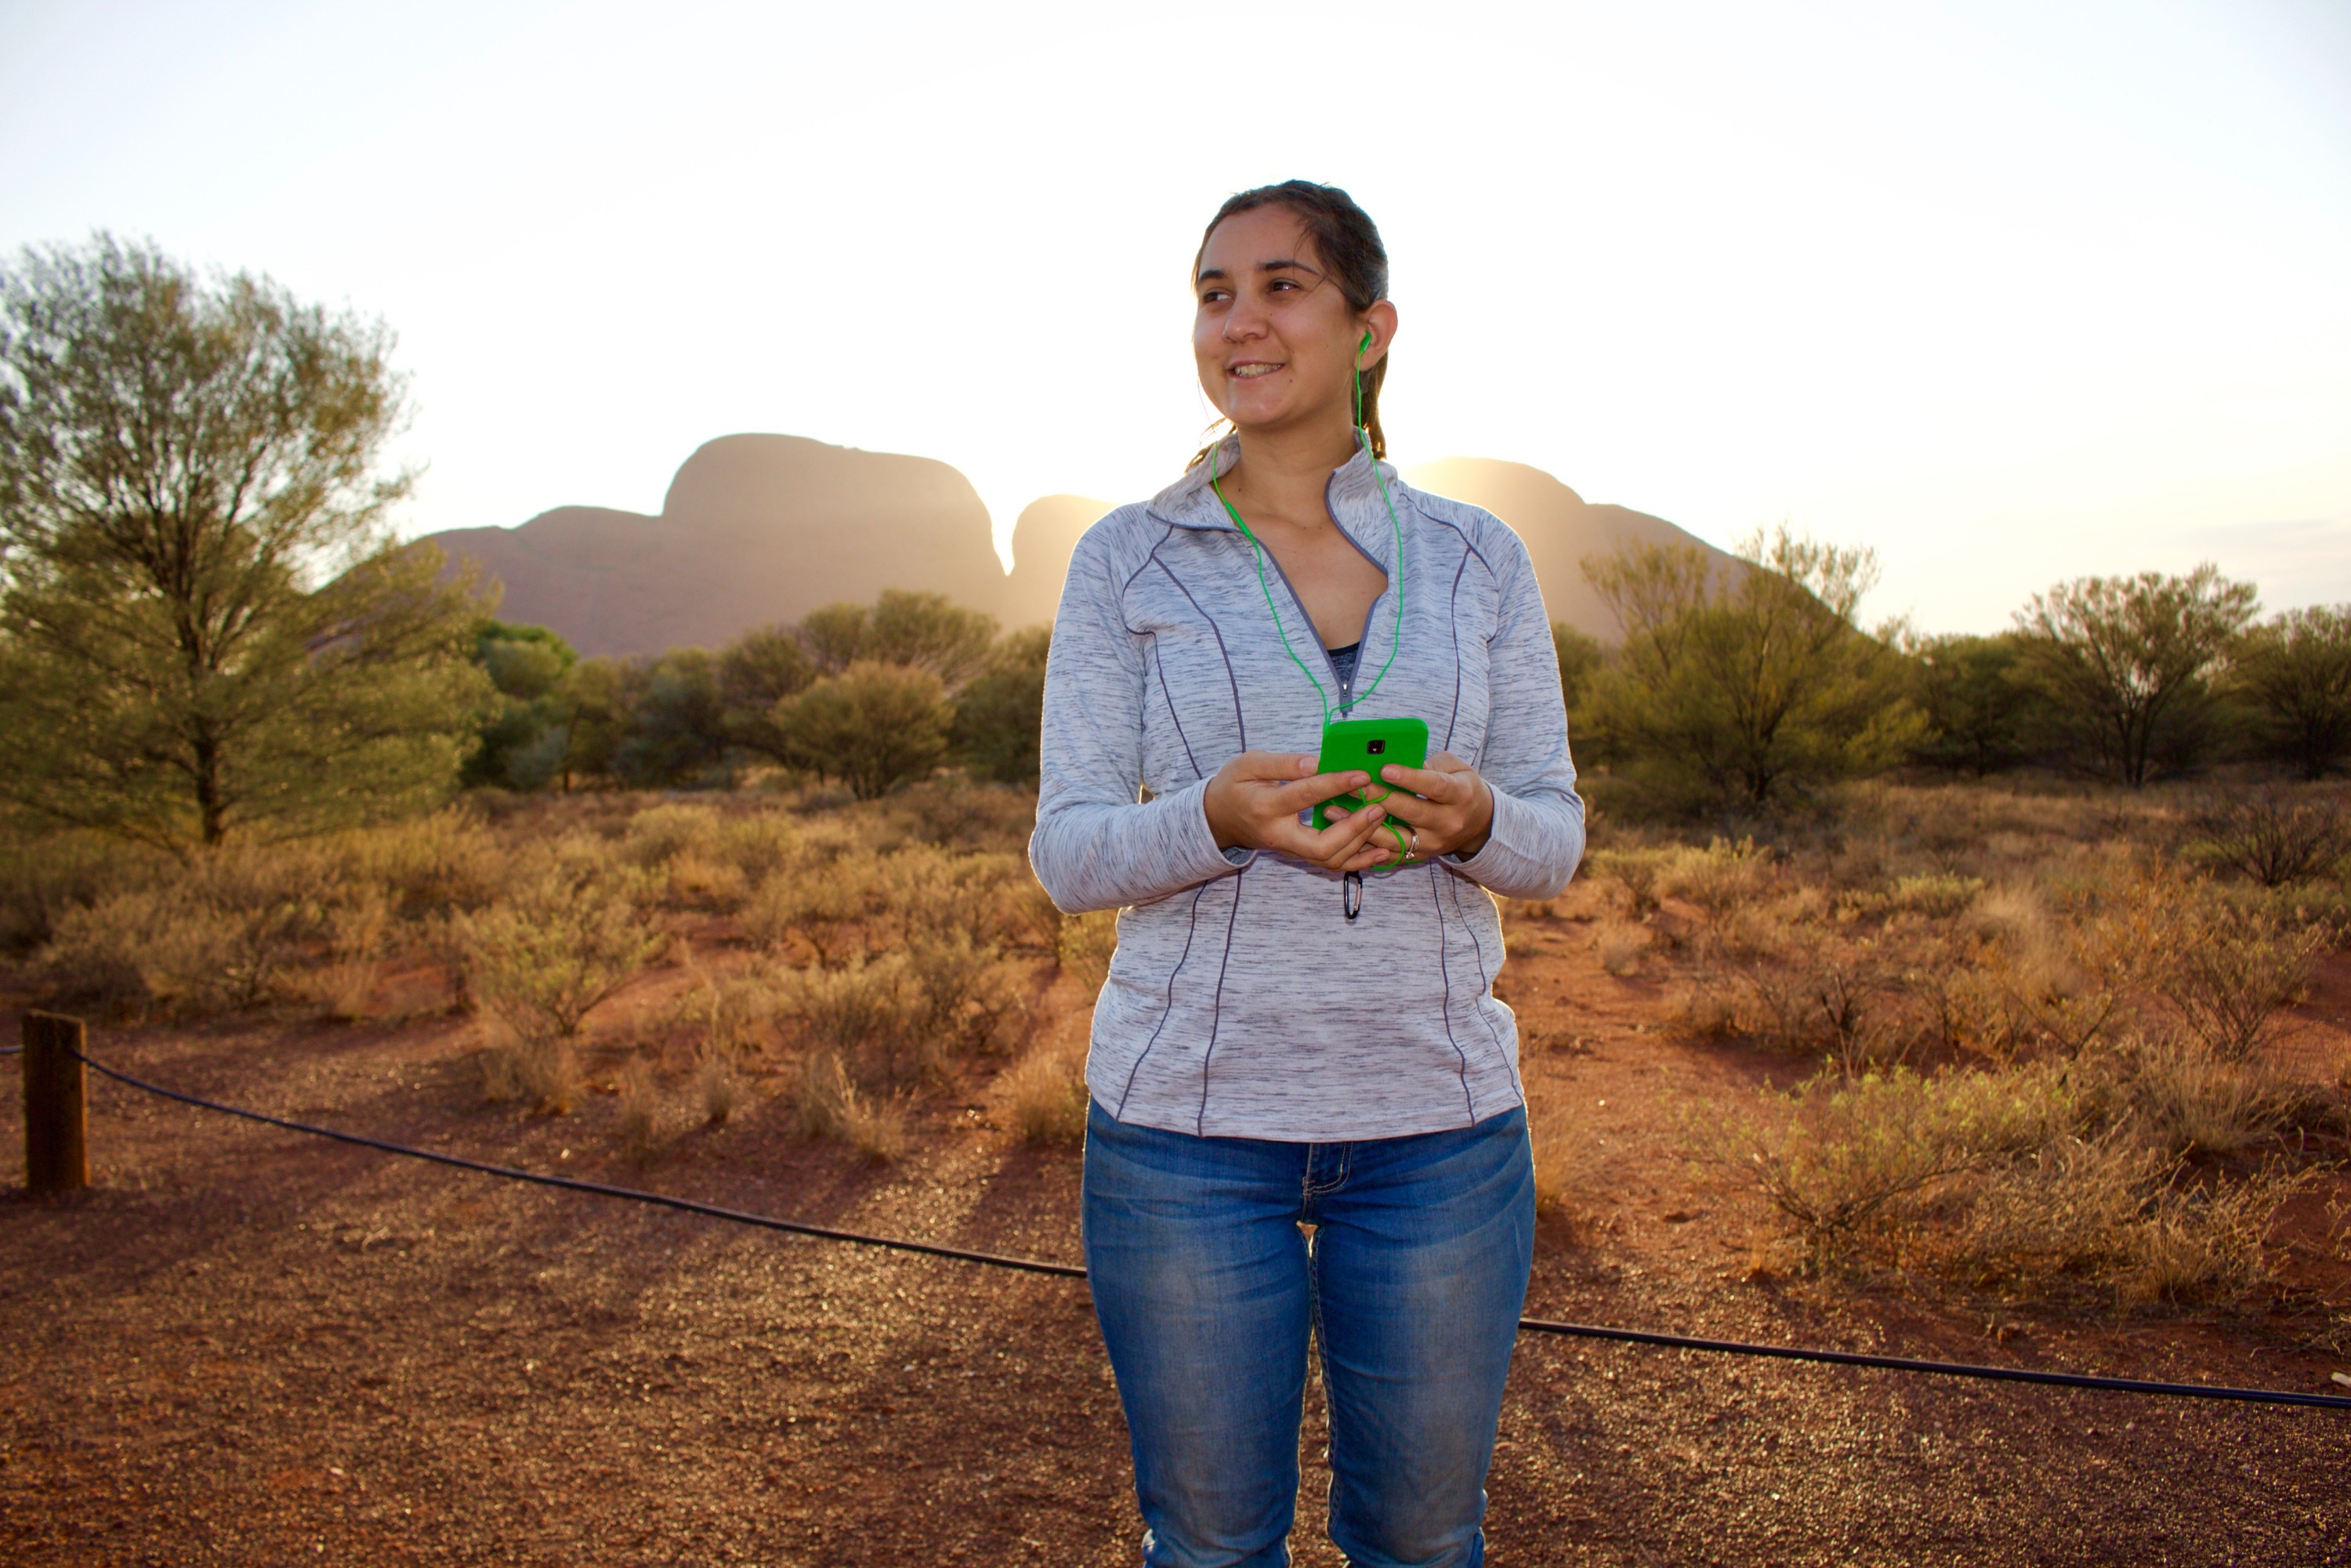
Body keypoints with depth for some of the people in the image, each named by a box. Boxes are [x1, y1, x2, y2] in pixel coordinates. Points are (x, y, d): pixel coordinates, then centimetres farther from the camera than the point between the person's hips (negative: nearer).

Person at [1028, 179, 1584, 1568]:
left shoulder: (1480, 560, 5)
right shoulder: (1128, 561, 0)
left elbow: (1556, 841, 5)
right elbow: (1068, 856, -3)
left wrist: (1472, 819, -18)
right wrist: (1222, 819, -23)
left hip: (1440, 1119, 2)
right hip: (1187, 1117, -1)